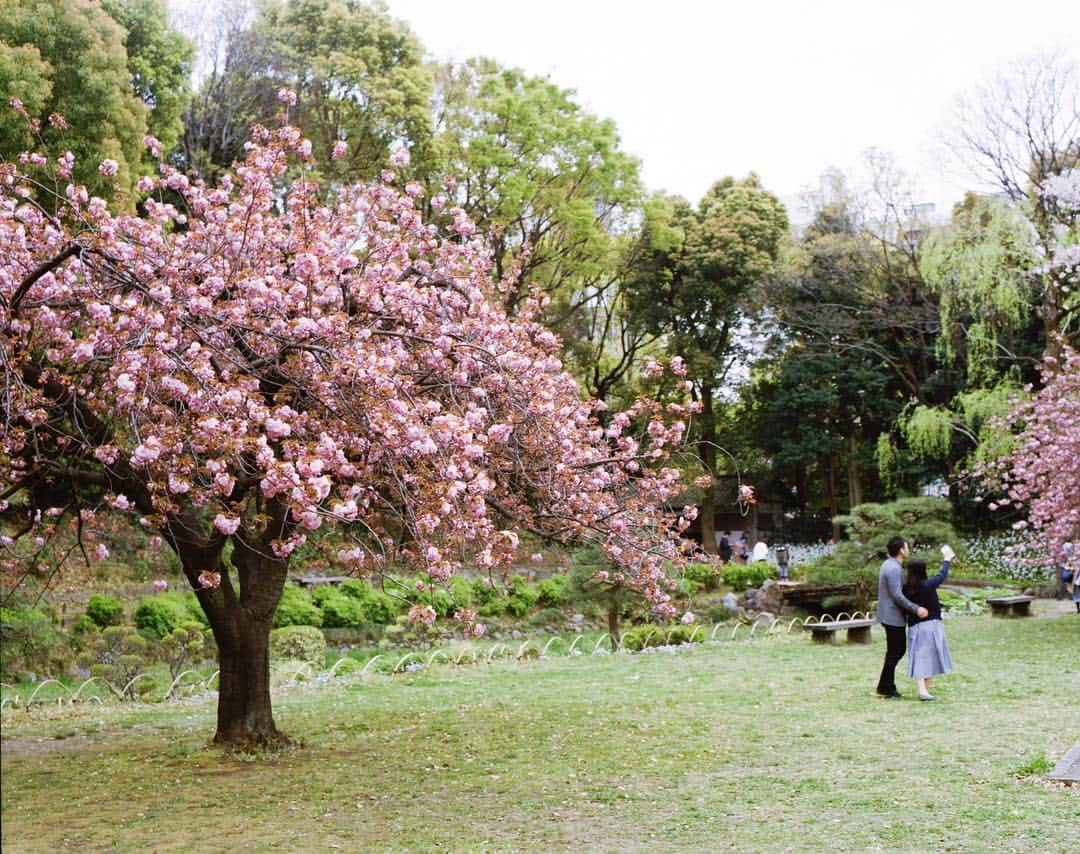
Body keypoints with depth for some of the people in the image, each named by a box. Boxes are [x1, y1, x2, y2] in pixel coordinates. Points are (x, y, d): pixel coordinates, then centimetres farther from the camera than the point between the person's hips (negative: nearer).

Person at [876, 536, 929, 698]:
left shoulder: (889, 565, 13)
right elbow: (897, 595, -25)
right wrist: (915, 609, -25)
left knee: (899, 649, 15)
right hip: (892, 616, -10)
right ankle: (885, 687, 5)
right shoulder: (894, 569, -20)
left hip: (891, 615, 10)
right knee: (895, 651, -2)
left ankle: (887, 685, 19)